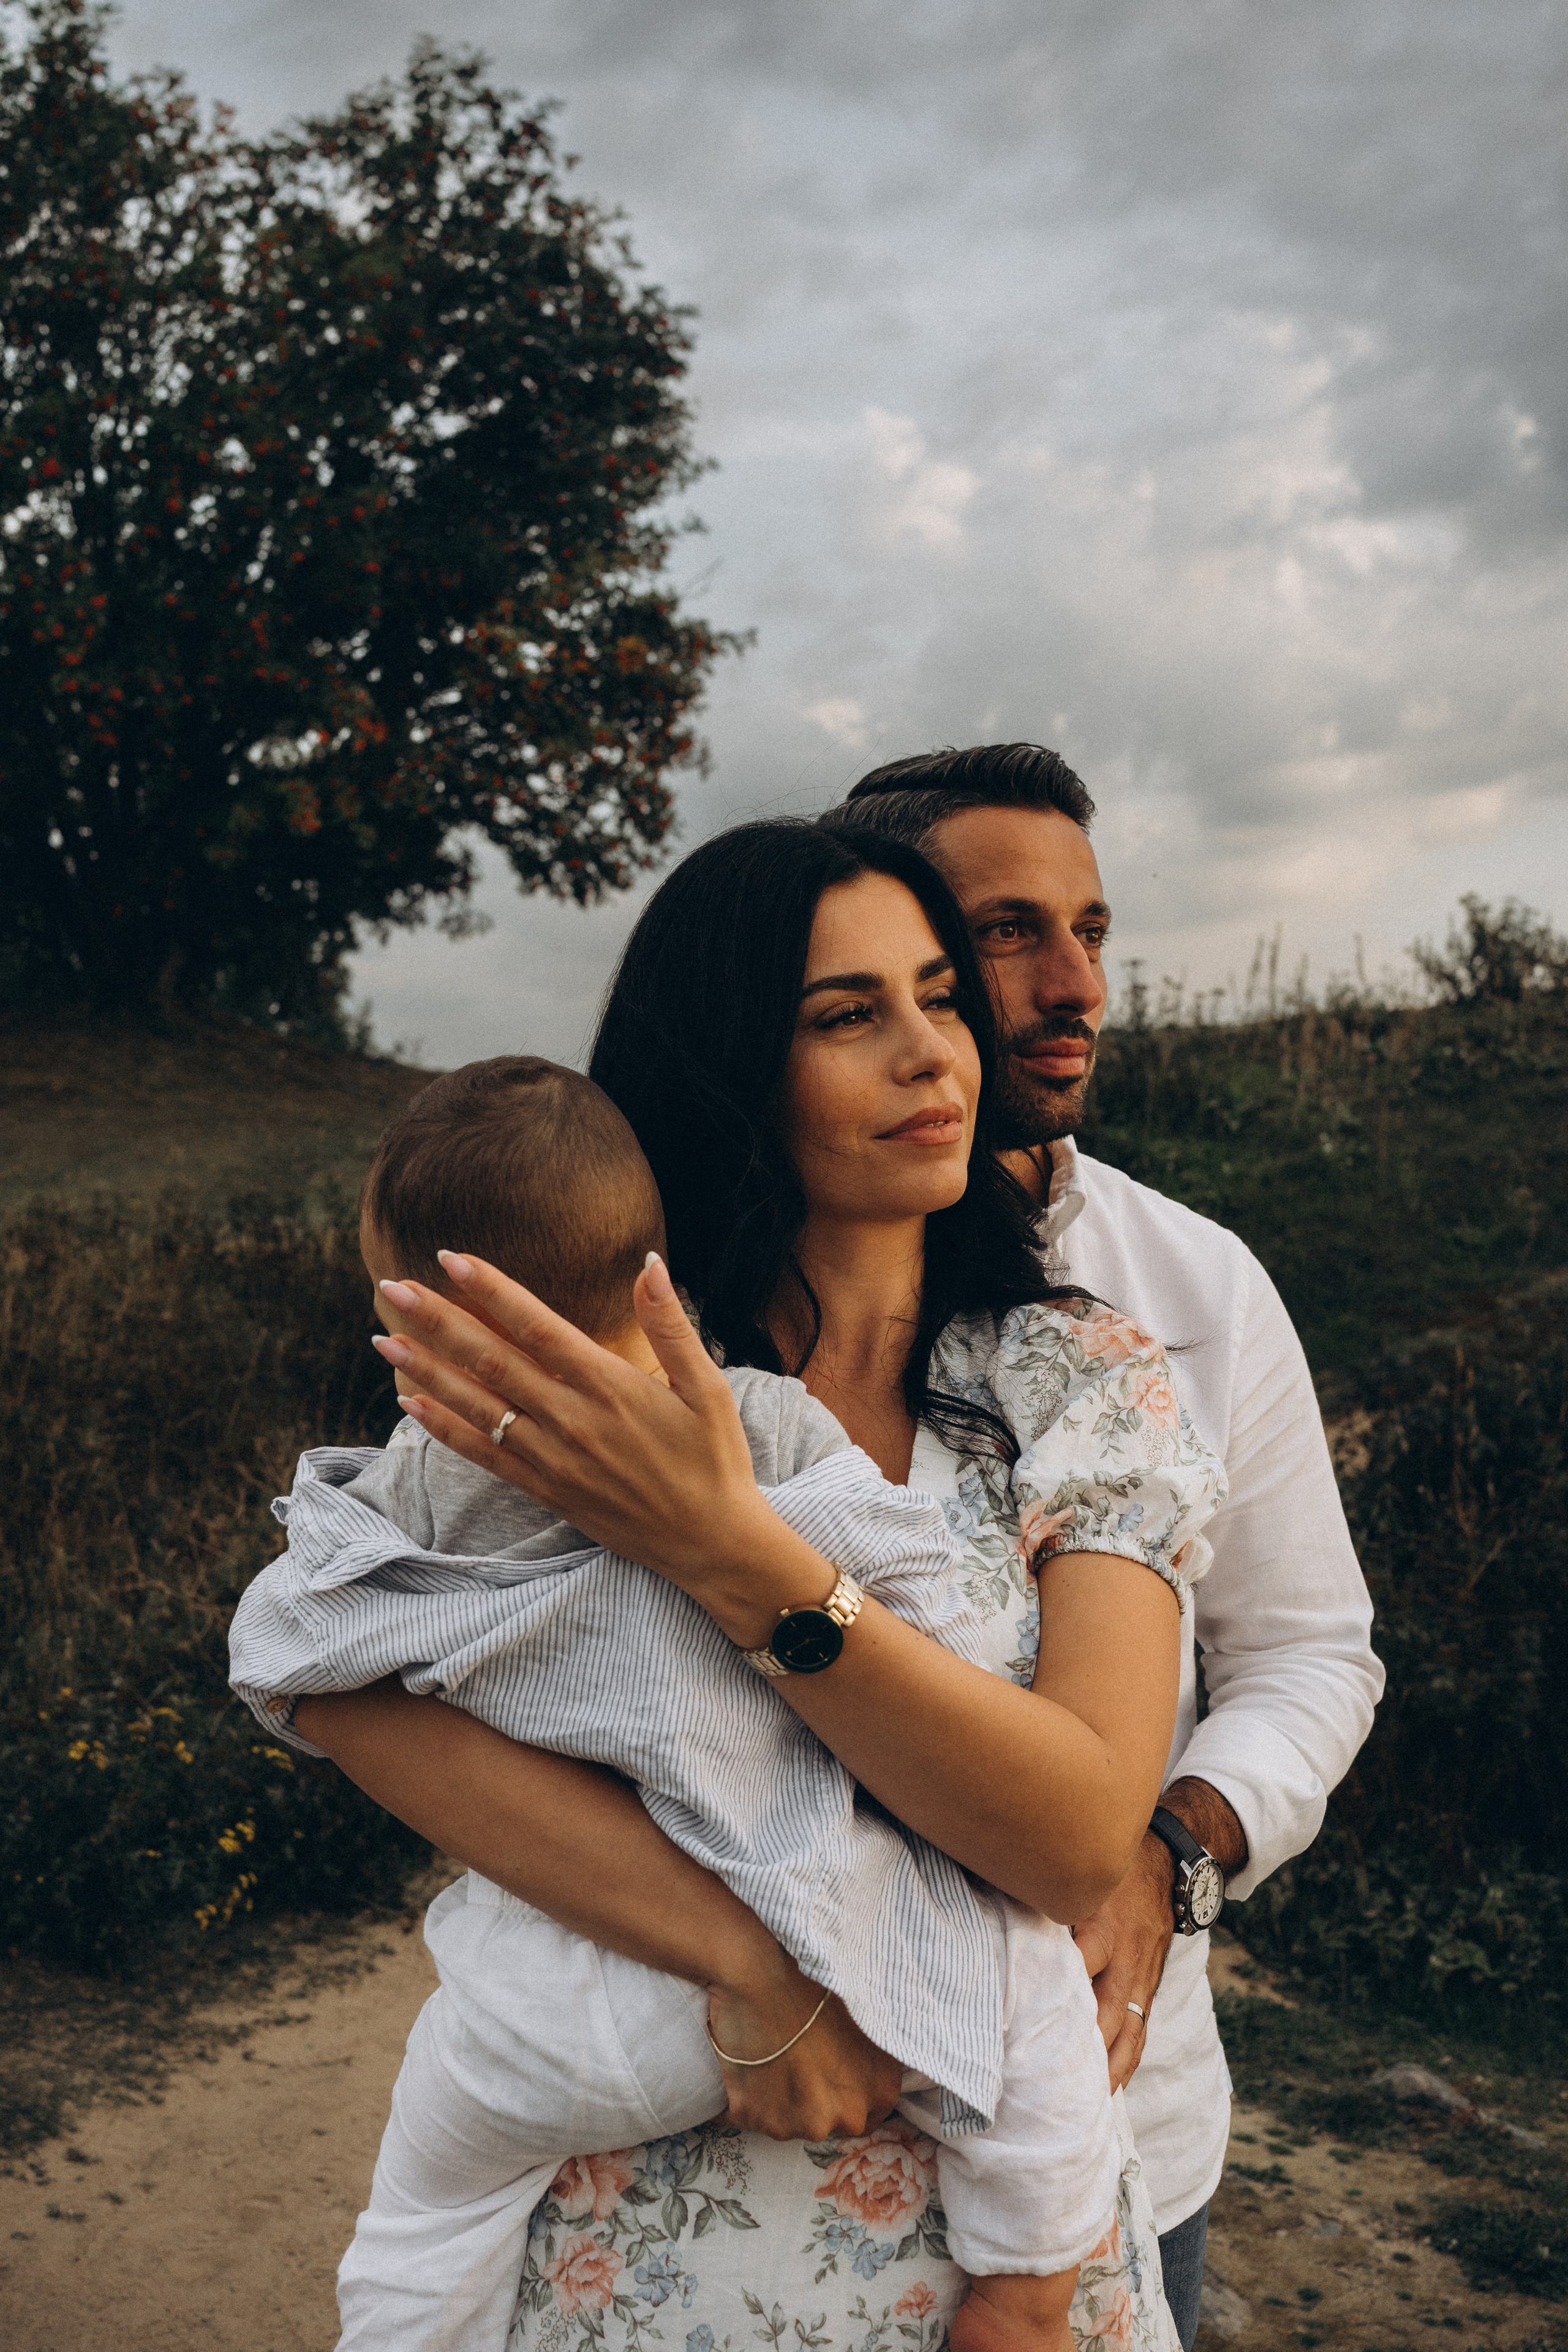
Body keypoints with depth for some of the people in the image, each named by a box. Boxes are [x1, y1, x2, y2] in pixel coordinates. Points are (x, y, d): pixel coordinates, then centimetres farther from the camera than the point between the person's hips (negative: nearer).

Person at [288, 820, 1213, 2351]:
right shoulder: (583, 1381, -7)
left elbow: (1083, 1839, -19)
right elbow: (338, 1685, -20)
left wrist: (725, 1550, -31)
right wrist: (752, 1965, -27)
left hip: (999, 2213, 1)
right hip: (649, 2210, 0)